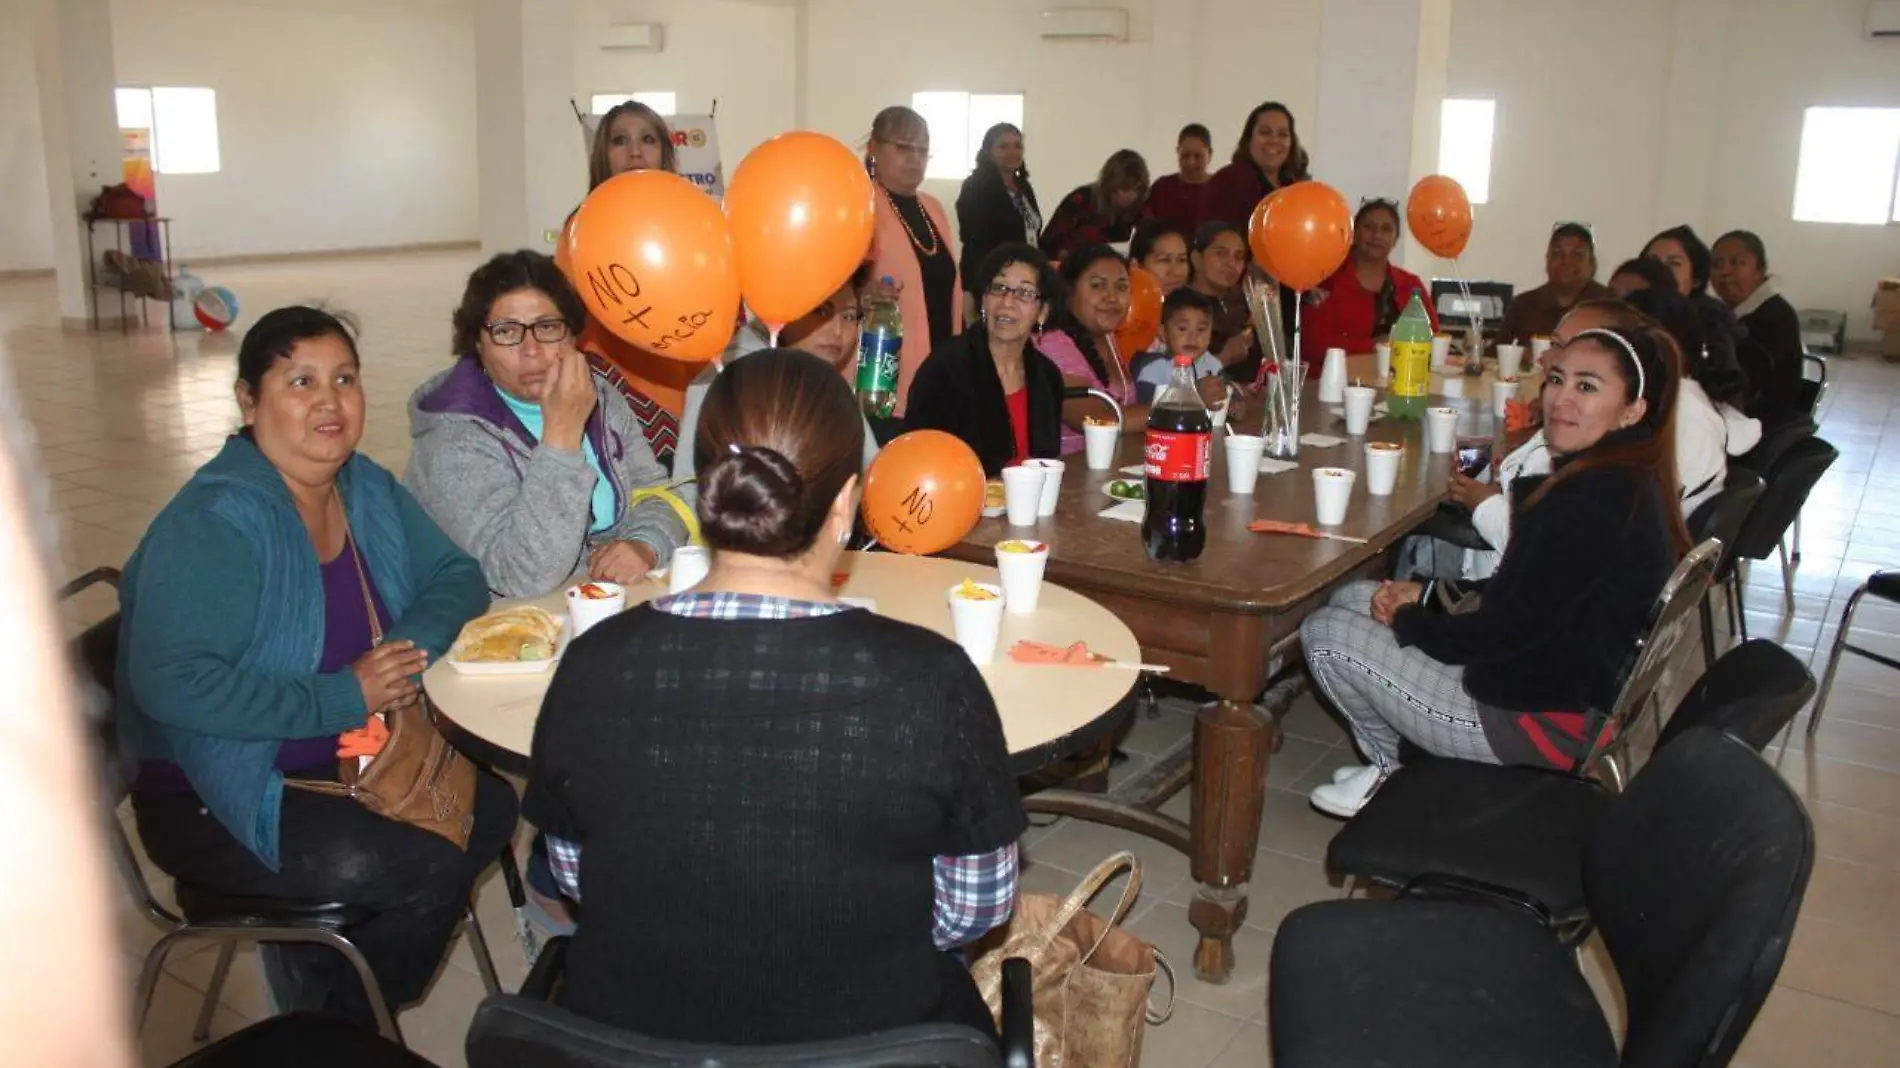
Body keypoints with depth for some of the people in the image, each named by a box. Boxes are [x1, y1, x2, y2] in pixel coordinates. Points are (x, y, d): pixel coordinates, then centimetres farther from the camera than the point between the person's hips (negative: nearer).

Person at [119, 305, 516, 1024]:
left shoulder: (368, 490, 3)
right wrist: (341, 699, -26)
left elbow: (456, 578, 6)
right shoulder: (213, 523, -21)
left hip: (350, 763, 8)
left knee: (488, 806, -11)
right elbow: (173, 683, -30)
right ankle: (325, 1031, 8)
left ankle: (320, 966, 11)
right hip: (211, 804, -8)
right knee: (425, 865, -22)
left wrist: (410, 647, -16)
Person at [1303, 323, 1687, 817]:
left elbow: (1504, 633, -24)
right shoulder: (1618, 479, 5)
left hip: (1542, 724, -10)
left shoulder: (1594, 501, -27)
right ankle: (1391, 759, 18)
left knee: (1324, 632, -4)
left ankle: (1386, 769, 20)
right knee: (1351, 598, 15)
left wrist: (1407, 620, -7)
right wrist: (1425, 593, 5)